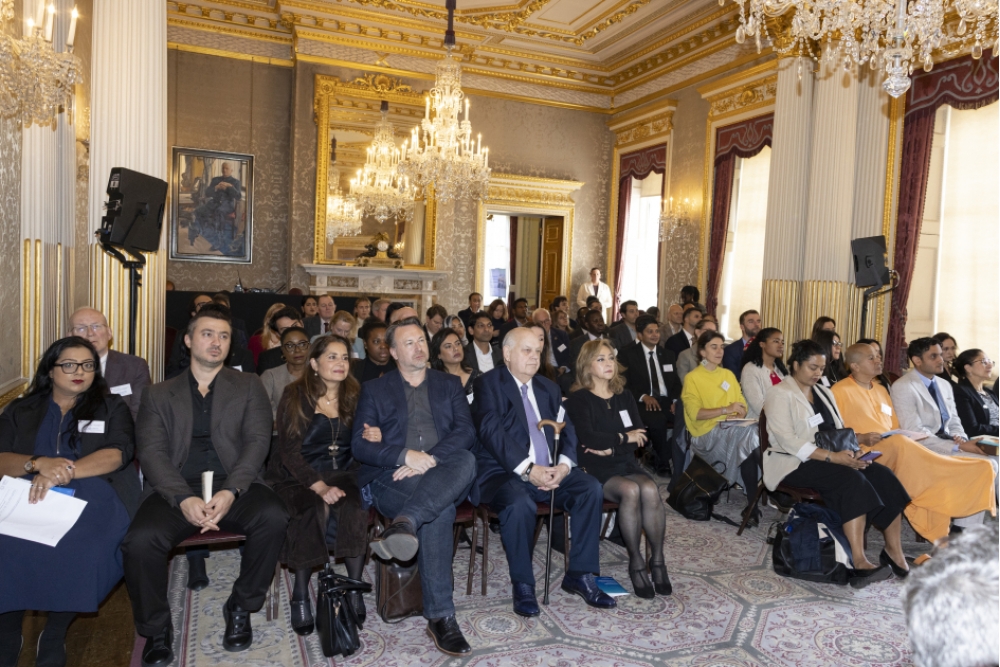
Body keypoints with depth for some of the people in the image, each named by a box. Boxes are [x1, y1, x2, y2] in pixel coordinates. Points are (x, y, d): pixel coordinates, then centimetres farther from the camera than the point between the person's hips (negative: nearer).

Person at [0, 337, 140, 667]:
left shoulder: (112, 407, 14)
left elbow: (118, 454, -3)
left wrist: (62, 473, -17)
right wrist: (39, 463, -17)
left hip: (91, 495, -1)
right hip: (28, 496, 2)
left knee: (81, 549, -35)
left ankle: (54, 635, -11)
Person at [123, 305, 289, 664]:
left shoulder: (249, 386, 14)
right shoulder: (158, 394, 15)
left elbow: (257, 442, 1)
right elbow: (151, 452, 2)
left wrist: (231, 492, -17)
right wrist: (184, 499, -17)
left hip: (234, 486, 0)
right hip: (177, 490, 1)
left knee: (273, 516, -30)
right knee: (140, 540, -29)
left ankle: (240, 607, -4)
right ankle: (156, 629, 0)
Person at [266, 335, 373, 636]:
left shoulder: (354, 395, 9)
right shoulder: (295, 396, -2)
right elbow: (289, 451, -8)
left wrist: (373, 438, -14)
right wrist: (320, 487, -22)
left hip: (342, 475, 2)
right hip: (298, 477, -2)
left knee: (356, 509, -29)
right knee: (314, 511, -33)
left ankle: (354, 589, -16)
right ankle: (300, 595, -17)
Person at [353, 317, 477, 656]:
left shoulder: (449, 384, 19)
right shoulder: (375, 389, 15)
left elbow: (466, 432, 3)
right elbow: (359, 445, 2)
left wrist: (430, 459, -16)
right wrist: (406, 456, -16)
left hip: (442, 476, 2)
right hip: (392, 478, -2)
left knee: (466, 461, -35)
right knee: (440, 508, -35)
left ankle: (405, 523, -49)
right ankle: (440, 616, -31)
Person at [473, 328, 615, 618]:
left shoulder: (549, 388, 19)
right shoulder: (489, 384, 0)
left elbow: (567, 430, 11)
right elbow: (491, 431, -14)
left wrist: (564, 464, -11)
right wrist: (527, 469, -22)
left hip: (550, 471, 6)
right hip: (505, 472, -5)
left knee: (591, 488, -18)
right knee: (520, 503, -35)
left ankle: (580, 575, -6)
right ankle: (523, 585, -14)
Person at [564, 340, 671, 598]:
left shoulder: (624, 397, 16)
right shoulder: (578, 399, 1)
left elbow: (640, 437, 6)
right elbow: (587, 437, -14)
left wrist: (610, 448, -10)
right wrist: (624, 437, -4)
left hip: (626, 465, 4)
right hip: (595, 470, -4)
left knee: (650, 489, -28)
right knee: (631, 491, -32)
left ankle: (657, 560, -15)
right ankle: (636, 563, -17)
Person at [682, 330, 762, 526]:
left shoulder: (728, 374, 20)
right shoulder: (692, 378, 2)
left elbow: (742, 404, 14)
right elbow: (695, 413, -10)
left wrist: (739, 414, -10)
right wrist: (726, 410, -20)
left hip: (733, 429, 5)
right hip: (707, 433, -5)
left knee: (753, 434, -31)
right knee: (750, 433, -31)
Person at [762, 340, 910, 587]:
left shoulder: (824, 392, 20)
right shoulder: (780, 395, -6)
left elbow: (841, 430, 17)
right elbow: (787, 441, -17)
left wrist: (851, 452, -7)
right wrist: (832, 457, -24)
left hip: (833, 458, 8)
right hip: (795, 464, -7)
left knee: (882, 474, -15)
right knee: (852, 480, -31)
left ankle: (895, 552, -10)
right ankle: (860, 564, -33)